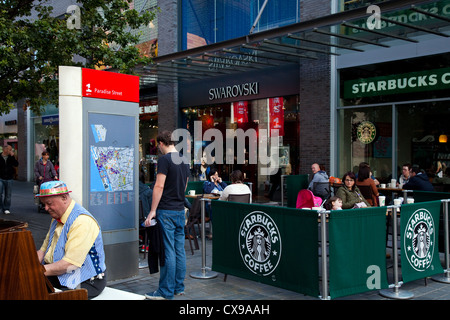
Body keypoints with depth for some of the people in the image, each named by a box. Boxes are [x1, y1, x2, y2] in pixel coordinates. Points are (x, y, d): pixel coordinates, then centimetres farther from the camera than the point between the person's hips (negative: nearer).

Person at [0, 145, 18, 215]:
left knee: (8, 195, 7)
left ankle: (6, 209, 16)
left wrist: (12, 156, -16)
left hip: (9, 179, 2)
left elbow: (16, 164, -10)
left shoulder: (11, 157, 4)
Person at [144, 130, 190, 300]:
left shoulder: (164, 160, -12)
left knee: (168, 251, -4)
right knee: (179, 249, 11)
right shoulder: (184, 160, 12)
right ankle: (179, 287, 19)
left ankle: (166, 291, 2)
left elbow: (159, 186, -16)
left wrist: (153, 210, -13)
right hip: (180, 210, 8)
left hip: (166, 211, -8)